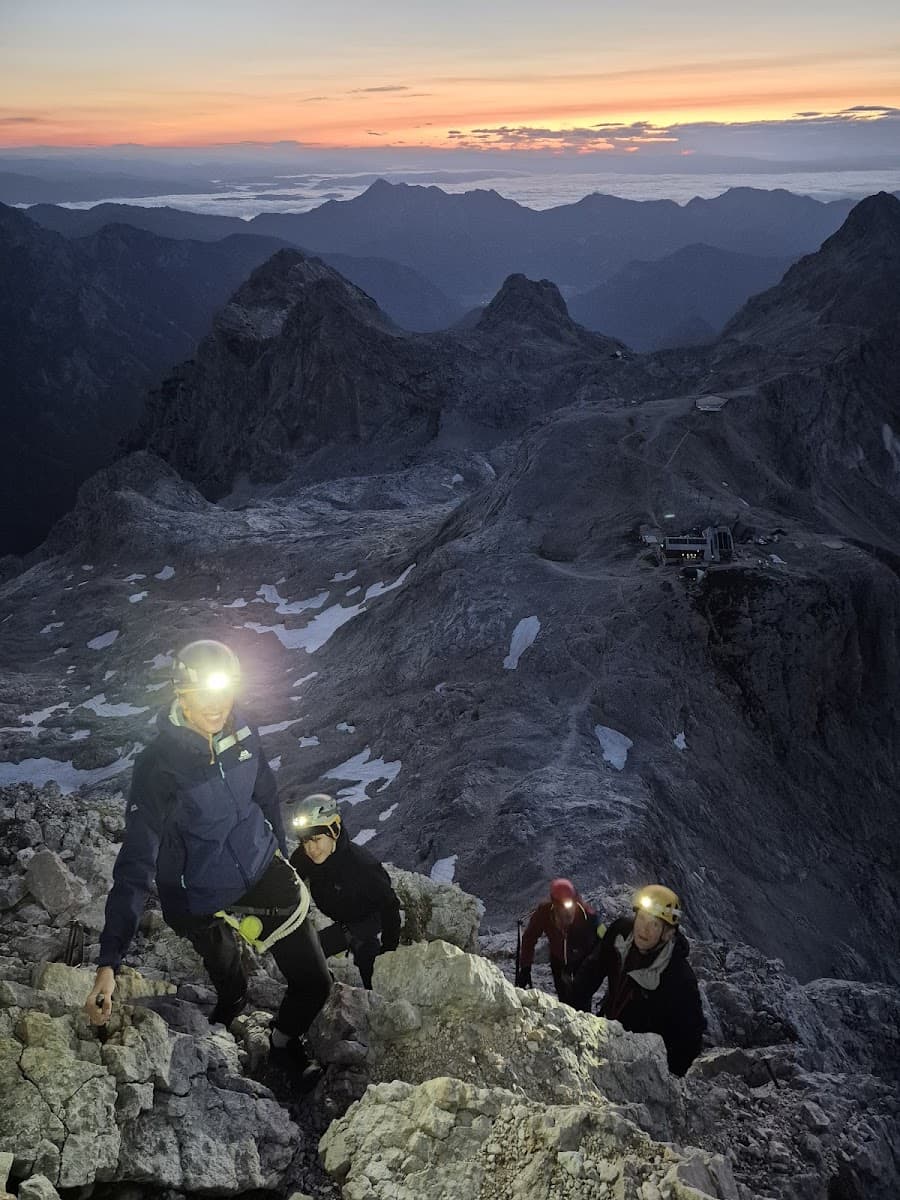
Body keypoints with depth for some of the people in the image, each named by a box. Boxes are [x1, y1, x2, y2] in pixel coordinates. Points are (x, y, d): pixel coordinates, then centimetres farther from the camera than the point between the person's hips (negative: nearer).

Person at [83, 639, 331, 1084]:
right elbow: (135, 866, -27)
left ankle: (286, 1045, 40)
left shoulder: (242, 734, -10)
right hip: (205, 904, -4)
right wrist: (109, 964, -30)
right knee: (231, 995, 15)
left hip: (265, 878, 4)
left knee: (315, 982, 7)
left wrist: (282, 857, 20)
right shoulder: (159, 764, -26)